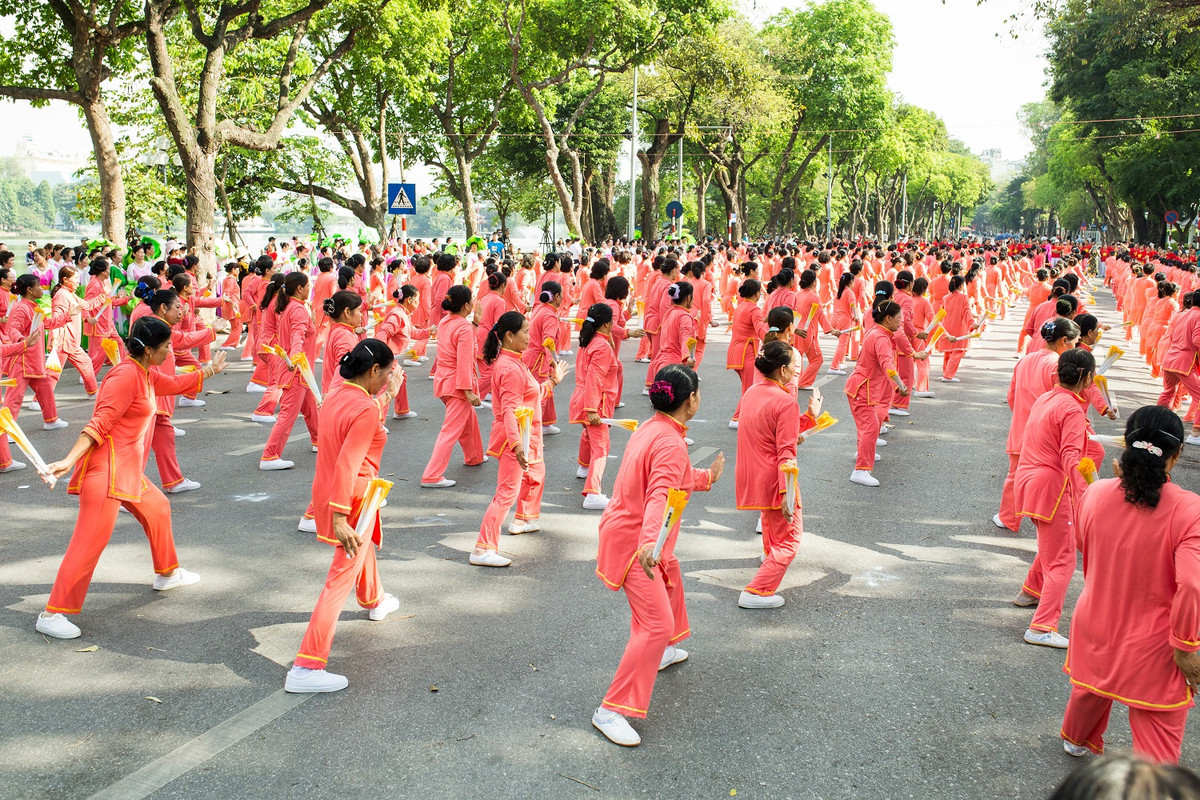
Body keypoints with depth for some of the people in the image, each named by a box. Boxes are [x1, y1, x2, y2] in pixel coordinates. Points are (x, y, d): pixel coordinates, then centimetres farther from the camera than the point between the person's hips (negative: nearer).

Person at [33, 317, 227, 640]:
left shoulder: (145, 374, 12)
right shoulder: (126, 375, -17)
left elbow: (175, 384, 32)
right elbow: (100, 422, -23)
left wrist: (211, 370, 37)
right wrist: (70, 460, -28)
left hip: (129, 469, 10)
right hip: (107, 469, -10)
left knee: (157, 509, 23)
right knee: (90, 540, -11)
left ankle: (167, 574, 43)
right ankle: (52, 615, -6)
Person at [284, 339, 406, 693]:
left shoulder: (336, 395, 3)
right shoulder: (365, 409, -23)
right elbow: (347, 464, -29)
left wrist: (388, 394, 26)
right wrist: (340, 518, -31)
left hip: (325, 491, 10)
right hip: (352, 500, -10)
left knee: (364, 544, 37)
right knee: (341, 581, -4)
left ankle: (374, 601, 65)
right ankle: (306, 669, -6)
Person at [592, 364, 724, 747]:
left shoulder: (652, 429, 6)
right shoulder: (671, 444, -24)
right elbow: (660, 497, -40)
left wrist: (707, 477, 36)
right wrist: (650, 543, -53)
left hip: (635, 534, 11)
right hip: (634, 543, -11)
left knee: (671, 578, 34)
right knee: (657, 623, -13)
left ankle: (663, 651, 55)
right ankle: (611, 711, -12)